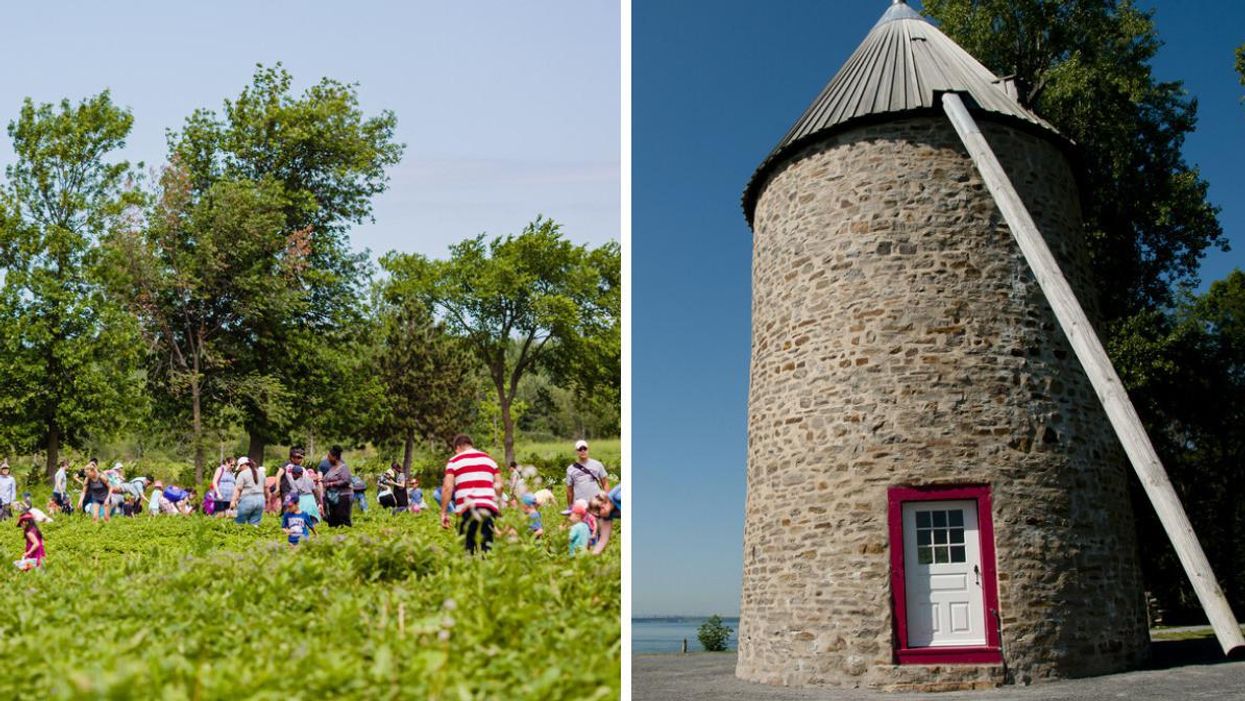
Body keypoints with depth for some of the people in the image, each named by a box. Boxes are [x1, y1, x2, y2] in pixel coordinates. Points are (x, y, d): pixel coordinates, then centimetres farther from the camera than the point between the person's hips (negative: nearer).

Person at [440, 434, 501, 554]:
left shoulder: (454, 461, 7)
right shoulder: (489, 459, 18)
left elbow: (447, 487, -3)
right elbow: (499, 486, 11)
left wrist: (444, 513, -1)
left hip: (466, 508, -3)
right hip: (489, 507, 3)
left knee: (466, 548, 6)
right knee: (487, 548, 5)